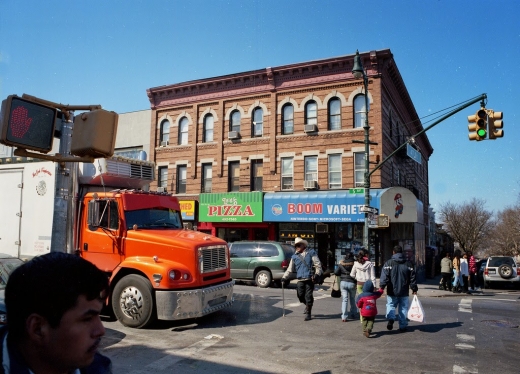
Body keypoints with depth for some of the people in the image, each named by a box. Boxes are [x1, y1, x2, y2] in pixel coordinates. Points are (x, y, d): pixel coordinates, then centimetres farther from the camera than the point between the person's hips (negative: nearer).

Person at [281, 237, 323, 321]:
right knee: (300, 296, 3)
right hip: (300, 280, 4)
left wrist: (317, 273, -16)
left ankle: (308, 313, 12)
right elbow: (290, 269, 18)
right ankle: (308, 305, 34)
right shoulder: (294, 256, 16)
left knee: (308, 296, -5)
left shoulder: (311, 253, 6)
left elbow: (318, 264, -1)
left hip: (310, 279, -4)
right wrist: (284, 277, 8)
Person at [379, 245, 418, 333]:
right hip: (404, 292, 2)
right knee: (403, 308, 11)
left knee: (391, 305, 11)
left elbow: (384, 277, -12)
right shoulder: (408, 264, 4)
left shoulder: (388, 263, -4)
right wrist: (414, 289, 13)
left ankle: (390, 318, -14)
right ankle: (403, 326, 14)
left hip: (392, 291, -2)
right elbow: (412, 278, 6)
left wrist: (382, 287, -9)